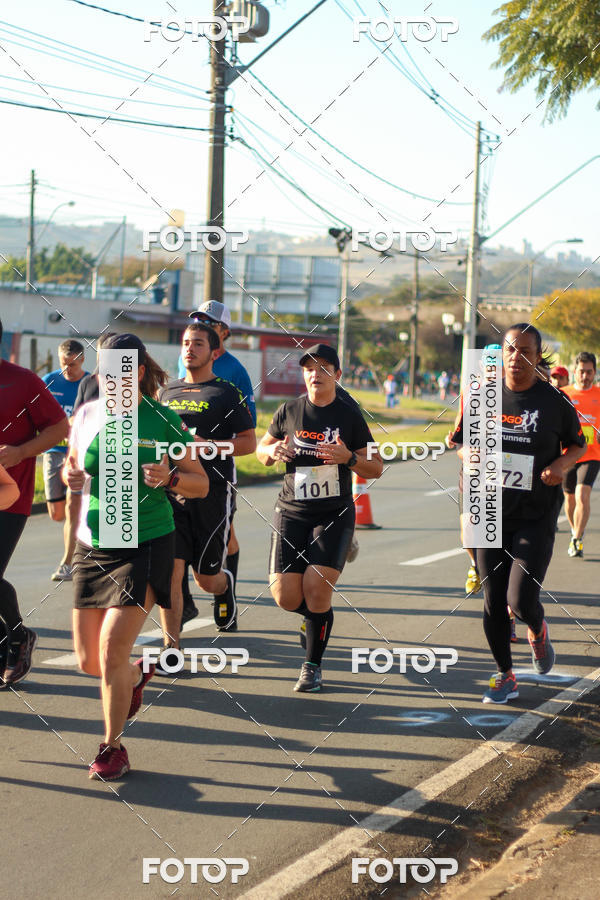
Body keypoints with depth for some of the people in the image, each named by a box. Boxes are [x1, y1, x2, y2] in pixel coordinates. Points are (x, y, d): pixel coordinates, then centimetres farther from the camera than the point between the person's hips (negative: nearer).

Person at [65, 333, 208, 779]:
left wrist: (170, 477, -22)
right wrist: (71, 475, -4)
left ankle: (113, 747, 6)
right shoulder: (87, 414, 4)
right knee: (88, 660, 8)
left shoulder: (164, 421, -7)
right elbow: (72, 463, 19)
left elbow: (201, 484, -2)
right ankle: (137, 675, 43)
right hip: (92, 546, 5)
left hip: (146, 546, -5)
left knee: (112, 649, -14)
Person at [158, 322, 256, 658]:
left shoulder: (227, 393, -1)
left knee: (207, 577, 5)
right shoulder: (168, 391, 15)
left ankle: (225, 586, 42)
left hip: (213, 493, -3)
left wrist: (208, 446, -15)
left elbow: (249, 442, -2)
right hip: (173, 490, 4)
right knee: (171, 570, -7)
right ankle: (171, 650, -3)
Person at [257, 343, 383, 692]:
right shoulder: (289, 411, 6)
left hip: (335, 515, -2)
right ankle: (321, 616, 30)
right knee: (286, 596, -6)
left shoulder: (350, 416, 0)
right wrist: (273, 451, -5)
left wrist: (348, 457, -16)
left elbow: (376, 468, 3)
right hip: (292, 512, 2)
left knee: (317, 589, -15)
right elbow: (262, 451, 18)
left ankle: (313, 666, 5)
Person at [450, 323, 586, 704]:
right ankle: (506, 676, 23)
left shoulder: (554, 401, -4)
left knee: (521, 600, -12)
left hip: (537, 518, -3)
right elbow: (460, 443, 12)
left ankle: (538, 630, 25)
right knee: (494, 602, 5)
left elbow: (578, 444, 9)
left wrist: (561, 465, -12)